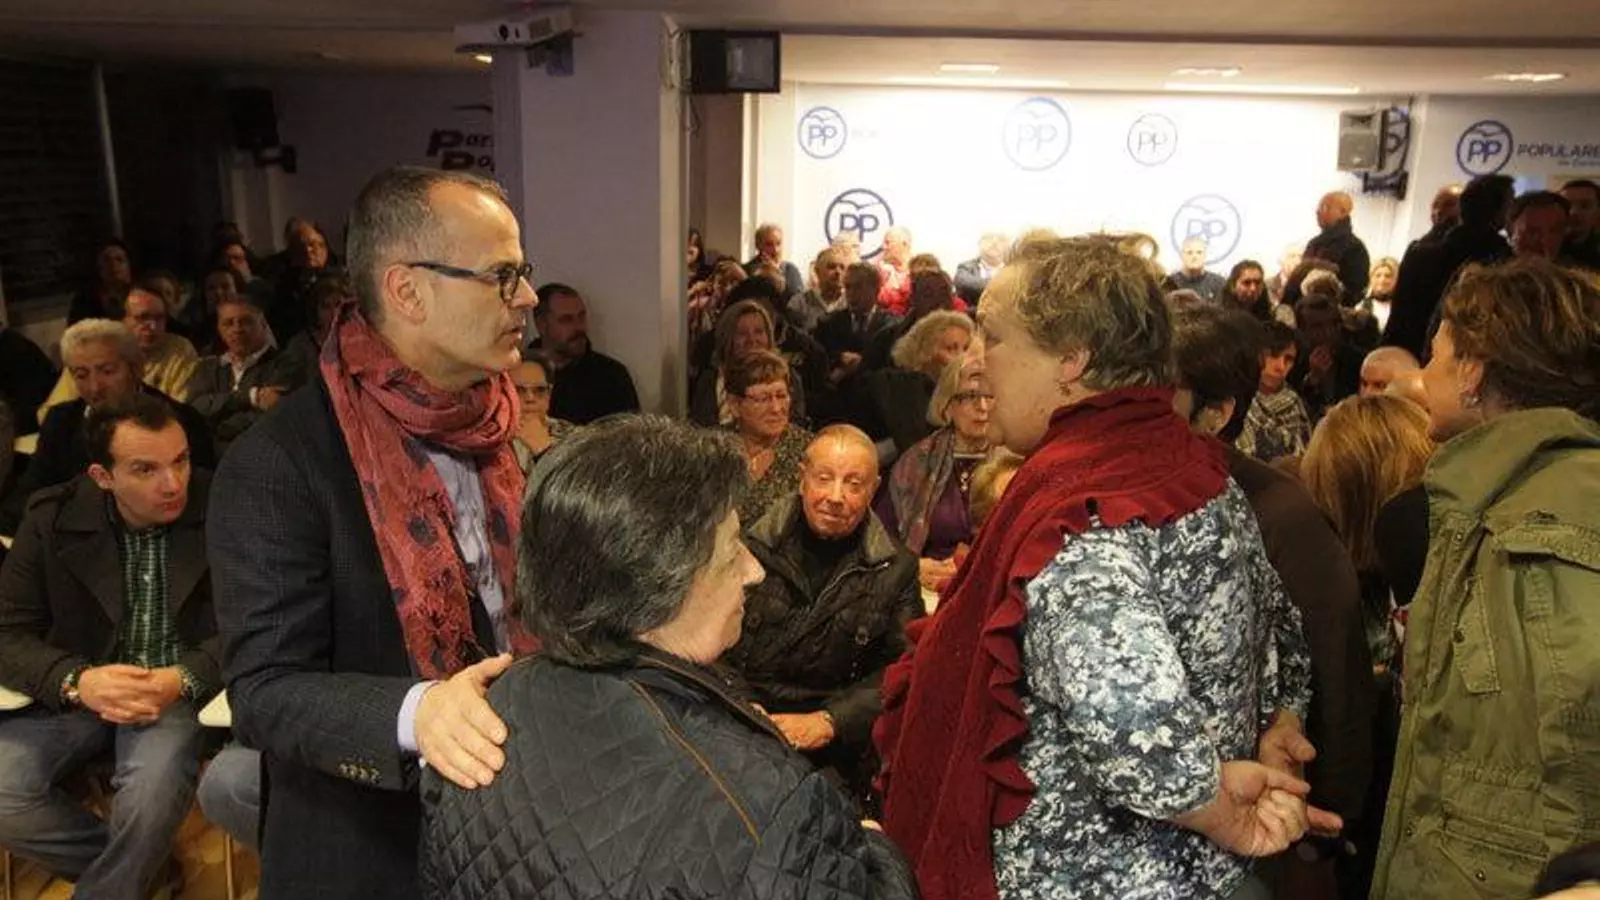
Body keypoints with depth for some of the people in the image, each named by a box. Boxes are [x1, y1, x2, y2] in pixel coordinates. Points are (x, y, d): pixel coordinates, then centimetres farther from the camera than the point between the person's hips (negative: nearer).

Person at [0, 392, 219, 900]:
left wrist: (182, 679, -27)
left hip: (180, 692, -3)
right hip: (75, 693, 3)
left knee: (152, 792, -31)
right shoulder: (53, 517, -2)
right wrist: (78, 681, -23)